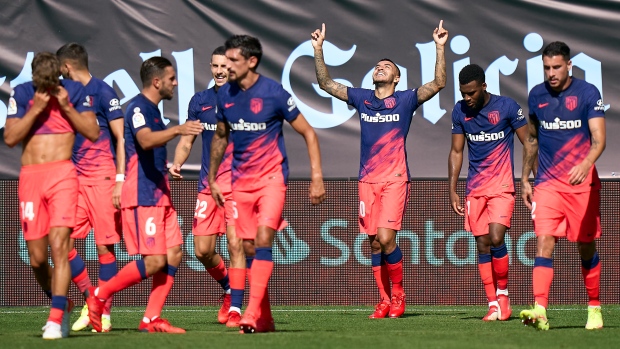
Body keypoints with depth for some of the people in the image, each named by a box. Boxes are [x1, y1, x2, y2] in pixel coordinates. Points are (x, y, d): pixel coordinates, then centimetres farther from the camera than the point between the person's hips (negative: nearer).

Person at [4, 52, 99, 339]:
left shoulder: (73, 91, 4)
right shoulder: (22, 94, 5)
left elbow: (93, 132, 1)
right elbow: (10, 138, -2)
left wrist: (66, 107, -9)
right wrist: (35, 109, -11)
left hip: (62, 174, -3)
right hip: (30, 175, 3)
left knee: (59, 245, -18)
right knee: (37, 258, 5)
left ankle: (56, 319, -20)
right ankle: (62, 304, 29)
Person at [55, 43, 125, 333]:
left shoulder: (103, 93, -6)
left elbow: (121, 139, -7)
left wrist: (120, 179, -14)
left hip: (102, 179, -7)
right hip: (75, 179, 7)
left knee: (104, 246, -3)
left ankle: (104, 313, 2)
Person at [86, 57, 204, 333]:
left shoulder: (152, 110, 19)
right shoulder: (138, 108, -12)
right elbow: (145, 140, -32)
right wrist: (178, 129, -45)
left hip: (159, 194, 10)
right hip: (142, 196, -10)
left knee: (174, 254, 2)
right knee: (154, 261, -13)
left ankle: (151, 319, 4)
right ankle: (98, 296, 0)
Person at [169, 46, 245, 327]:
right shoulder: (200, 101, 11)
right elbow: (187, 139, 17)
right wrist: (177, 163, -2)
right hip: (208, 184, 4)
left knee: (236, 244, -13)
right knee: (203, 250, 2)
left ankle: (235, 309, -7)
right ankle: (229, 287, 30)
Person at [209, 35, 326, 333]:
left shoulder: (274, 93, -12)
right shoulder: (225, 95, 3)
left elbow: (308, 133, -5)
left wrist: (317, 179, -11)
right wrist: (212, 178, 21)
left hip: (271, 177, -5)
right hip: (241, 181, 5)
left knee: (263, 241, -20)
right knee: (249, 248, 4)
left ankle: (253, 313, -24)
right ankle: (264, 319, 12)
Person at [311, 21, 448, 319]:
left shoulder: (405, 100, 2)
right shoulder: (362, 99, 11)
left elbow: (438, 83, -7)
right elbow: (326, 84, 14)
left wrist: (440, 48, -15)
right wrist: (318, 50, 5)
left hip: (395, 179, -4)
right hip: (367, 180, 4)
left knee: (386, 238, -15)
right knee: (374, 243, 3)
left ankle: (398, 292, 2)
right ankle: (384, 300, 10)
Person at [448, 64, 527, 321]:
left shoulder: (507, 107, -7)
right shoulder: (460, 111, 5)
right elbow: (456, 152, 13)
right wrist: (452, 191, 9)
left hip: (502, 186, -4)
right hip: (474, 190, 4)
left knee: (496, 239, -17)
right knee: (482, 245, 1)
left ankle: (502, 294, 1)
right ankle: (493, 305, 5)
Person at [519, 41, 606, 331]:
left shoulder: (588, 93, -6)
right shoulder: (536, 95, 7)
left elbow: (599, 138, -15)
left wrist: (585, 165, -33)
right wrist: (525, 179, 18)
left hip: (582, 183, -2)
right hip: (547, 184, 2)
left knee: (586, 247, 6)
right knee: (544, 242, -14)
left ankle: (594, 308, 23)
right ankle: (540, 310, -25)